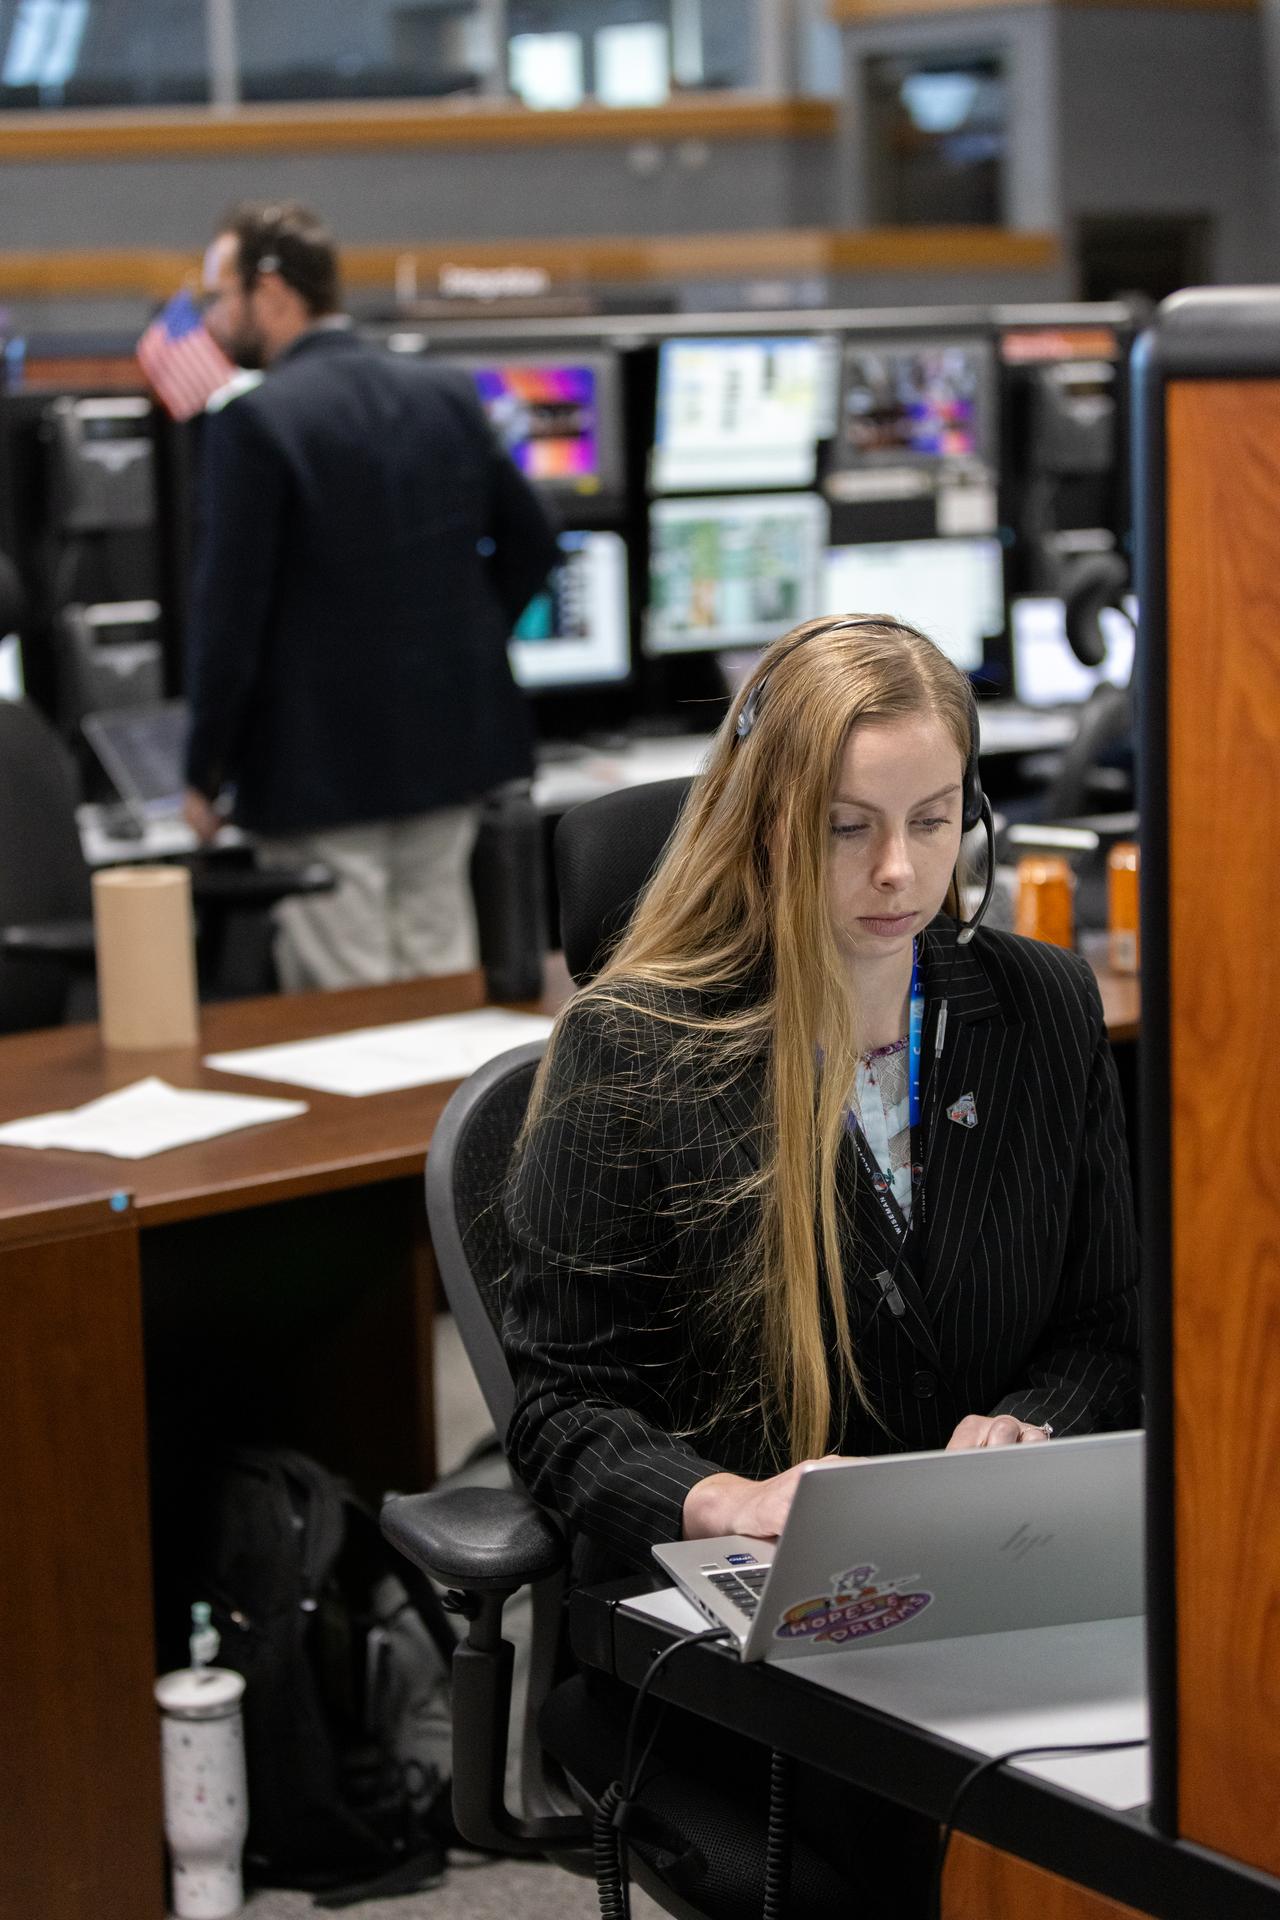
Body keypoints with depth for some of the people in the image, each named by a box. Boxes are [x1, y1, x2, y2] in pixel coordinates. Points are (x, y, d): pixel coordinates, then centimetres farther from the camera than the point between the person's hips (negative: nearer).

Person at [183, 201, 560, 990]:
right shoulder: (448, 394, 6)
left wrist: (205, 776, -6)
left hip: (322, 767, -6)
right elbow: (531, 543, 12)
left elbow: (230, 607, -14)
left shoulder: (255, 421, -13)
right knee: (442, 984, 14)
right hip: (450, 744, 6)